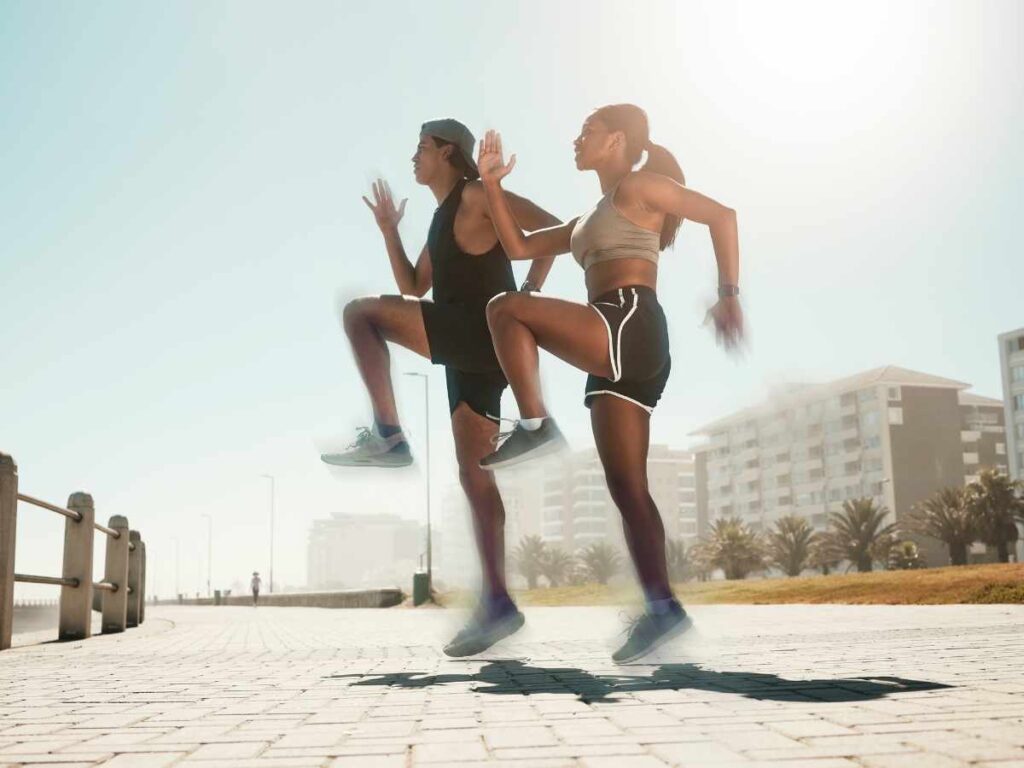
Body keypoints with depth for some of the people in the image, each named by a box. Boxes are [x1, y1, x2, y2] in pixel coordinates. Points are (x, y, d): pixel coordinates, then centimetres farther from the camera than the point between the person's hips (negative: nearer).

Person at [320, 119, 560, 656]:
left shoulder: (475, 195, -1)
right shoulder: (442, 219, 26)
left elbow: (550, 227, -7)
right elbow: (413, 287, 28)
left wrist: (529, 291, -11)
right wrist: (389, 229, 21)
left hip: (485, 335, -9)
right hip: (469, 351, 9)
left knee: (361, 313, -14)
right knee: (474, 476, 3)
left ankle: (387, 436, -15)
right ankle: (497, 603, 3)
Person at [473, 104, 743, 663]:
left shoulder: (637, 187, 6)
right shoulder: (592, 220, 31)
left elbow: (721, 214, -1)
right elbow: (518, 247, 30)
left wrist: (728, 295, -6)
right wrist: (491, 184, 24)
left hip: (631, 326, -9)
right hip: (616, 354, 9)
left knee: (505, 309, -16)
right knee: (627, 488, 0)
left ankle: (534, 427, -18)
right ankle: (663, 609, -3)